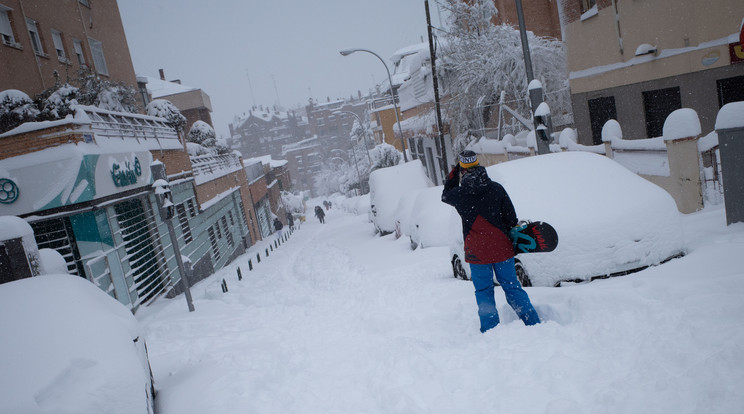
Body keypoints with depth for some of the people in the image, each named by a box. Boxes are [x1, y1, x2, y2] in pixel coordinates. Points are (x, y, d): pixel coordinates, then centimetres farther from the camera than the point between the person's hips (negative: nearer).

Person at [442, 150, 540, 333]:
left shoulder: (459, 193, -7)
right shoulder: (496, 188, -4)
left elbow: (445, 196, 18)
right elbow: (511, 217, 1)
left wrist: (453, 175, 20)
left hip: (477, 252, -1)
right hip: (501, 248, 2)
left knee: (484, 292, 11)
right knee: (512, 286, 13)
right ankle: (534, 324, 16)